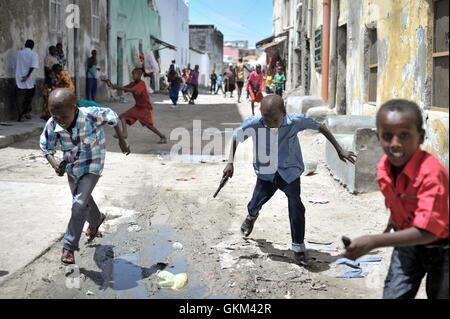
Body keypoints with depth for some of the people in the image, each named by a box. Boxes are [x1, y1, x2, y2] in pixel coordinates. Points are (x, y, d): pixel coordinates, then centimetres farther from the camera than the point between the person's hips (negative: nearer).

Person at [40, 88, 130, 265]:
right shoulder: (52, 125, -25)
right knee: (83, 199, 23)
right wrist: (54, 163, -27)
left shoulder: (92, 116, -33)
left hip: (92, 165, -4)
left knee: (79, 204, -16)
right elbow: (46, 146, -8)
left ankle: (69, 246, -2)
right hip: (71, 167, 4)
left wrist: (122, 140, -1)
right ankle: (96, 220, 55)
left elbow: (111, 116, -11)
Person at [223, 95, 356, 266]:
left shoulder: (296, 121, -25)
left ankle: (298, 246, 7)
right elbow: (235, 137, -5)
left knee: (296, 207, -14)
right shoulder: (253, 123, -24)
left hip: (289, 172, -1)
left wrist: (340, 150, -3)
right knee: (255, 204, 10)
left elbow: (320, 127, -8)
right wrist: (230, 163, -5)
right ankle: (251, 216, 51)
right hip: (266, 173, 1)